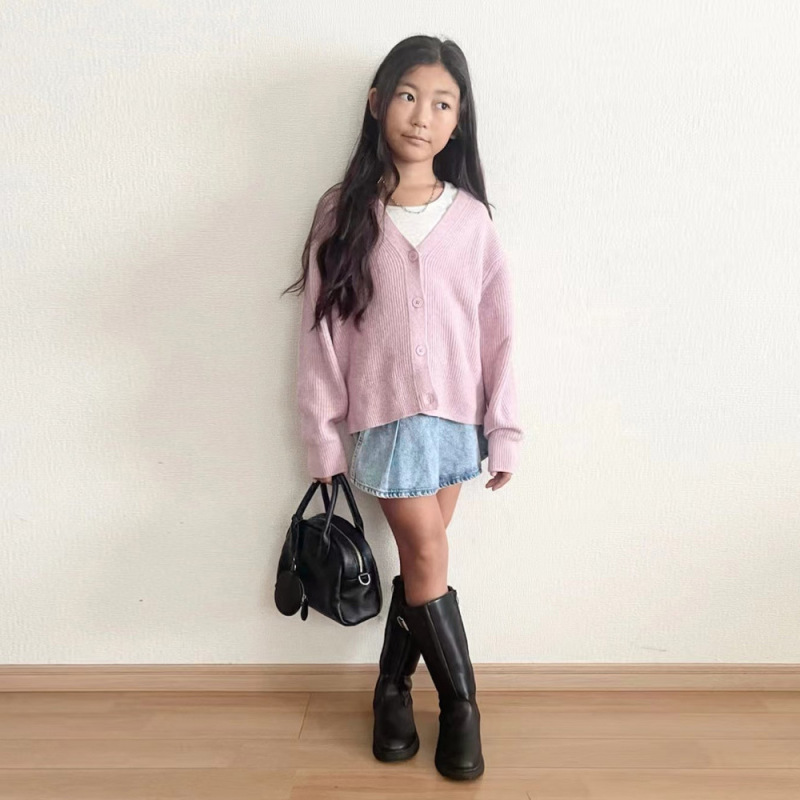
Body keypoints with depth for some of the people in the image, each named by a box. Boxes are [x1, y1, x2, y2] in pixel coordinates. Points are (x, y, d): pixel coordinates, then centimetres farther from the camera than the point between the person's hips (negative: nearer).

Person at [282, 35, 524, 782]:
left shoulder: (470, 218, 1)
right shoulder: (342, 212, -2)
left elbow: (497, 331, 2)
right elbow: (320, 330, -2)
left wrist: (504, 431, 0)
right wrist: (322, 433, -3)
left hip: (455, 414, 2)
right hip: (384, 414, -1)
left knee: (420, 559, 9)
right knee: (427, 556, 0)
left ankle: (393, 683, 32)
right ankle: (461, 701, 22)